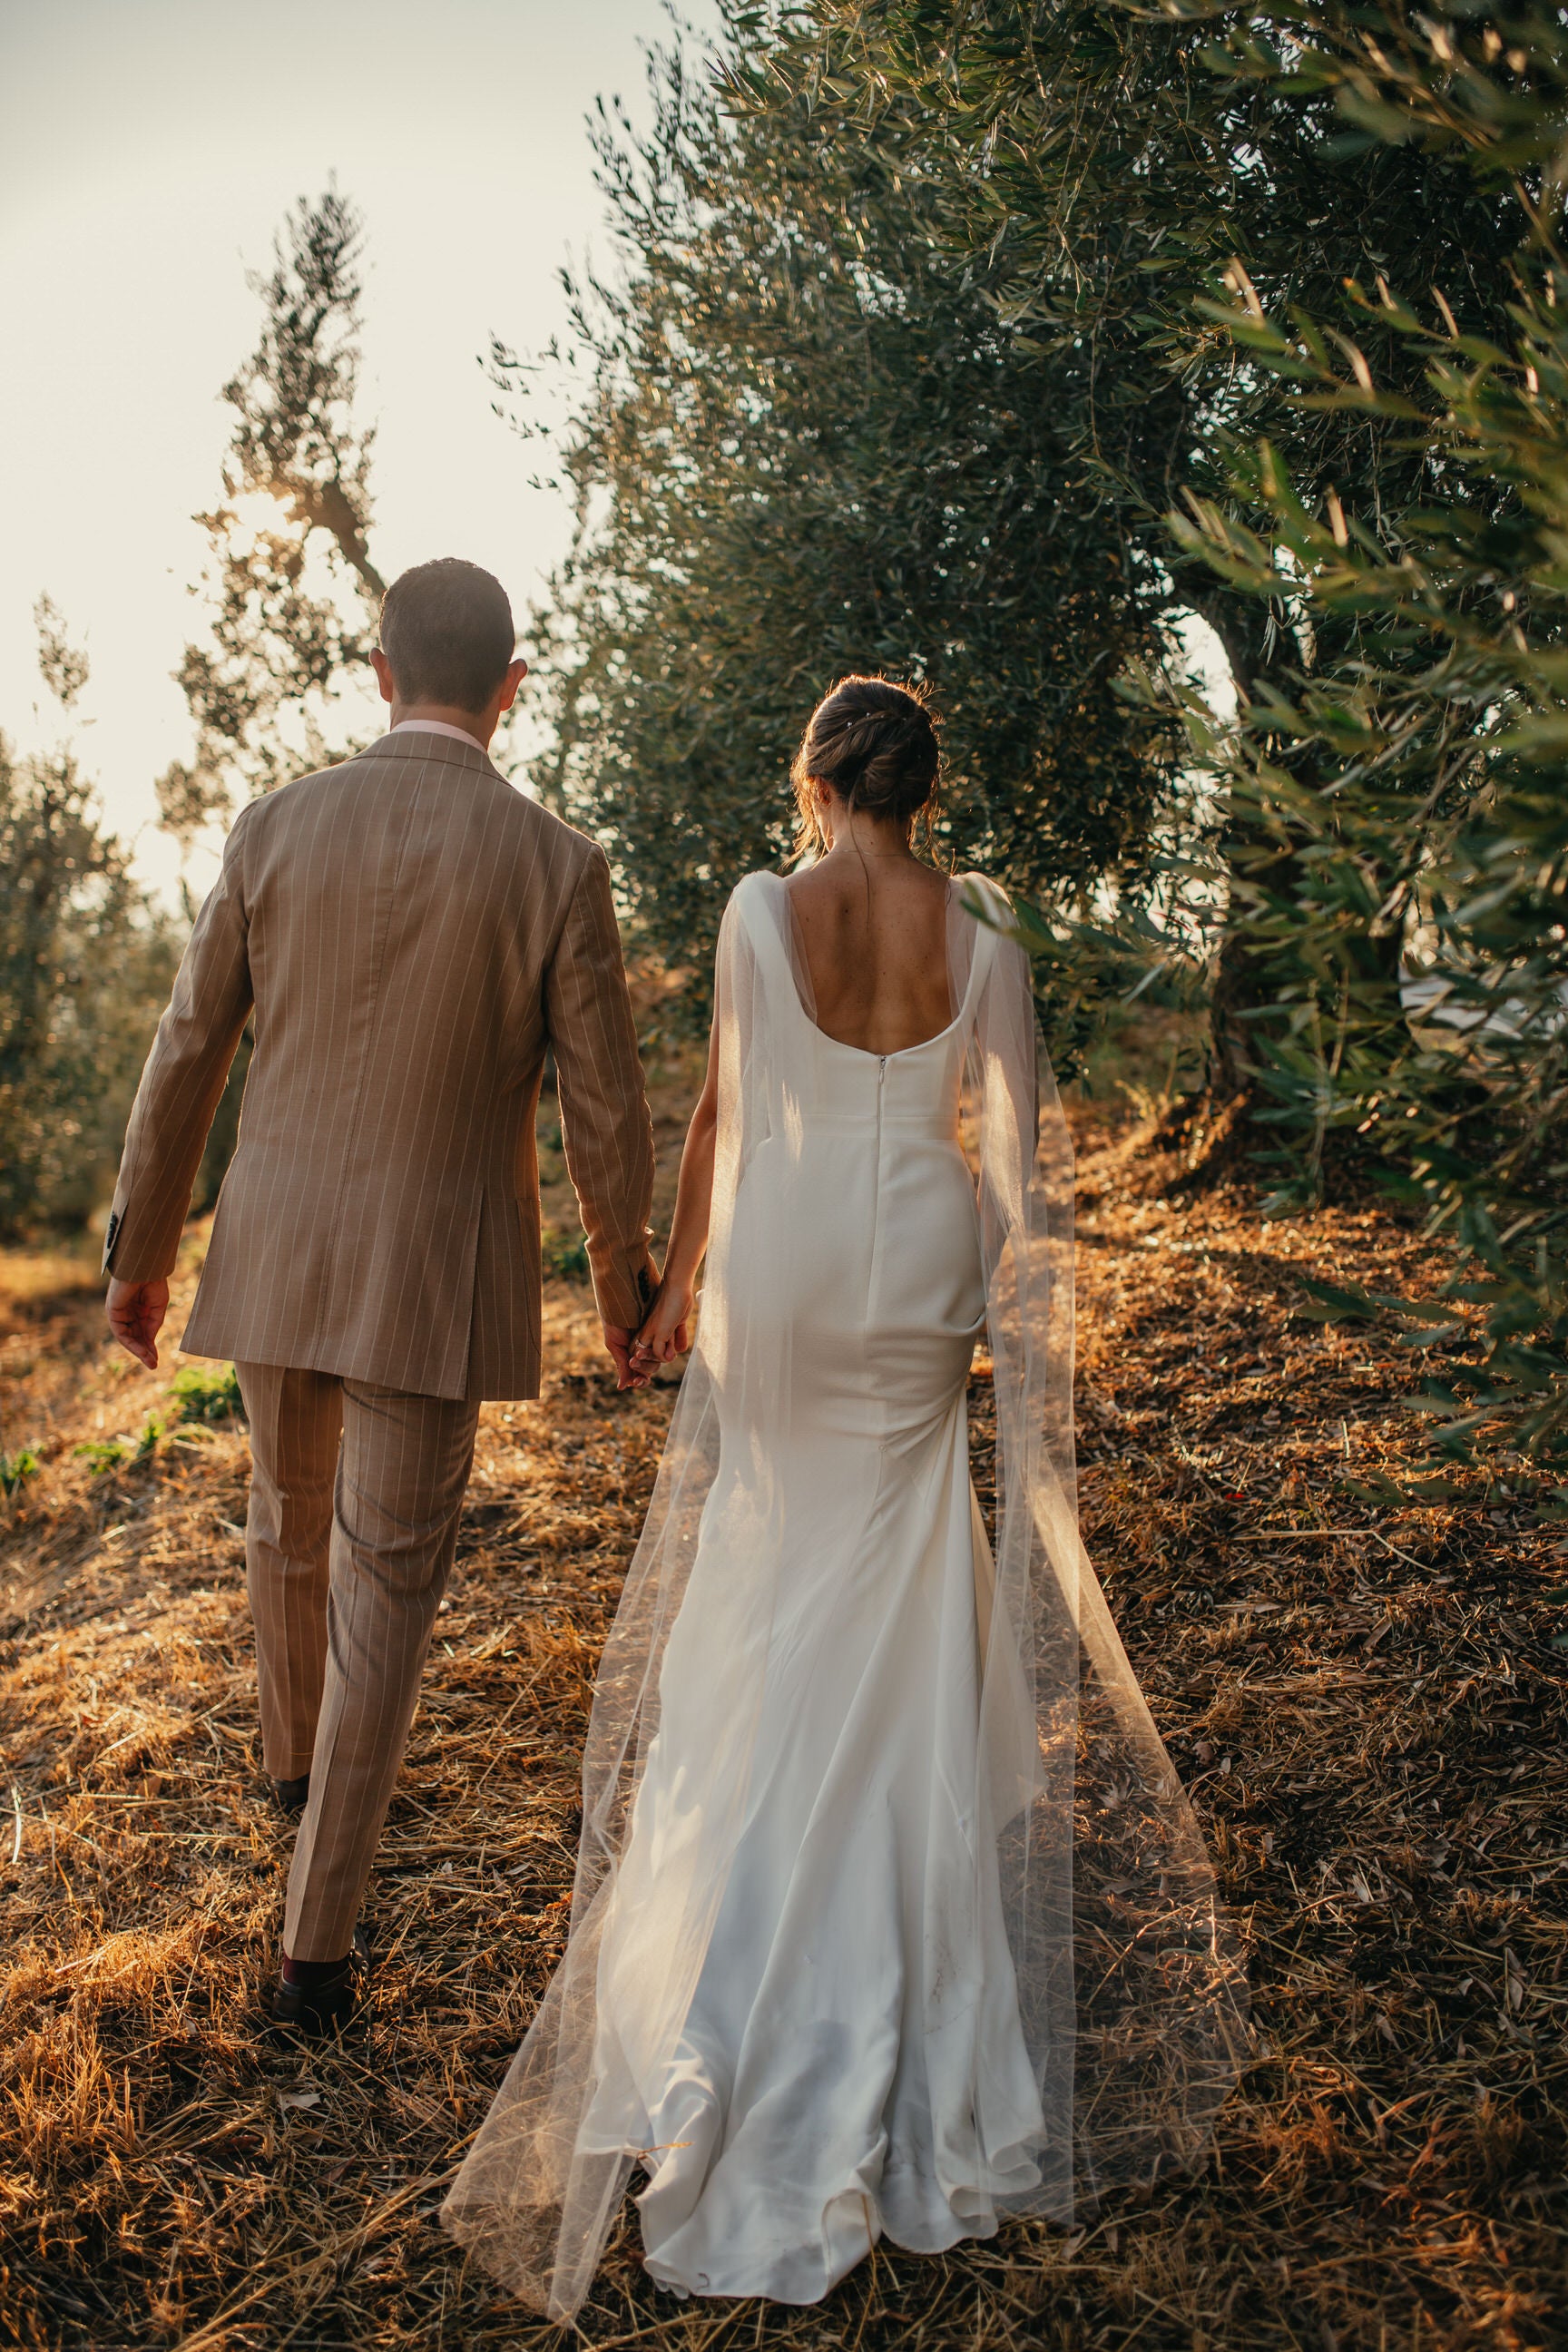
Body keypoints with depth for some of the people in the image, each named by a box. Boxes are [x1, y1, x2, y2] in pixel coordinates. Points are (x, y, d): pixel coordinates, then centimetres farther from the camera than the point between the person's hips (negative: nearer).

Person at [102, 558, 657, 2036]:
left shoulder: (276, 828, -4)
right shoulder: (557, 866, -10)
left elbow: (185, 1057, 0)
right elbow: (606, 1112, -7)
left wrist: (140, 1251, 12)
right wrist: (624, 1280, 9)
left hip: (276, 1254, 3)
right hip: (435, 1279, -3)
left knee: (291, 1520, 27)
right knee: (383, 1590, 7)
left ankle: (297, 1756, 54)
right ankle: (315, 1943, 11)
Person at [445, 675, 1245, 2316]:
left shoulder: (761, 911, -8)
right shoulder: (980, 929, -5)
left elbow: (724, 1109, -1)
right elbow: (1012, 1139, -3)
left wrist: (676, 1278, 10)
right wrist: (1014, 1320, 7)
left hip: (780, 1266, 0)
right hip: (920, 1272, 1)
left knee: (769, 1564, 18)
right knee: (897, 1584, 16)